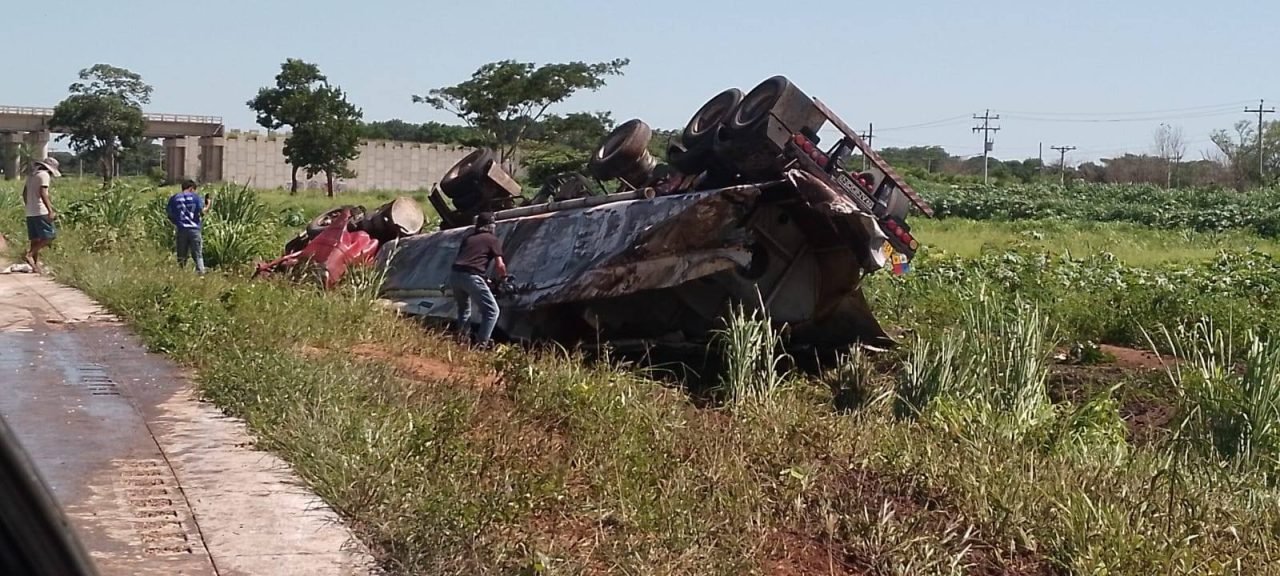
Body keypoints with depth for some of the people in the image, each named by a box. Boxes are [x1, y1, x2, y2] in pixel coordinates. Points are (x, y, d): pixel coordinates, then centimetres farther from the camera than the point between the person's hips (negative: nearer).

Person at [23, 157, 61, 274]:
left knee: (35, 239, 9)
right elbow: (43, 193, -20)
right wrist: (51, 211, -24)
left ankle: (36, 265, 8)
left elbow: (24, 193, 23)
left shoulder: (31, 175, 19)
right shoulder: (44, 175, -7)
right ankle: (29, 254, -15)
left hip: (30, 213, 9)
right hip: (41, 212, -9)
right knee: (49, 236, -6)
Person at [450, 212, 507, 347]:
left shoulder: (468, 236, 26)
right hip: (471, 276, -6)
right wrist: (503, 277, 24)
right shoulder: (493, 239, 9)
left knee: (464, 309, 28)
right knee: (492, 310, 2)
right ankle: (481, 344, -6)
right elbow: (499, 265, 2)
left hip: (455, 275, 7)